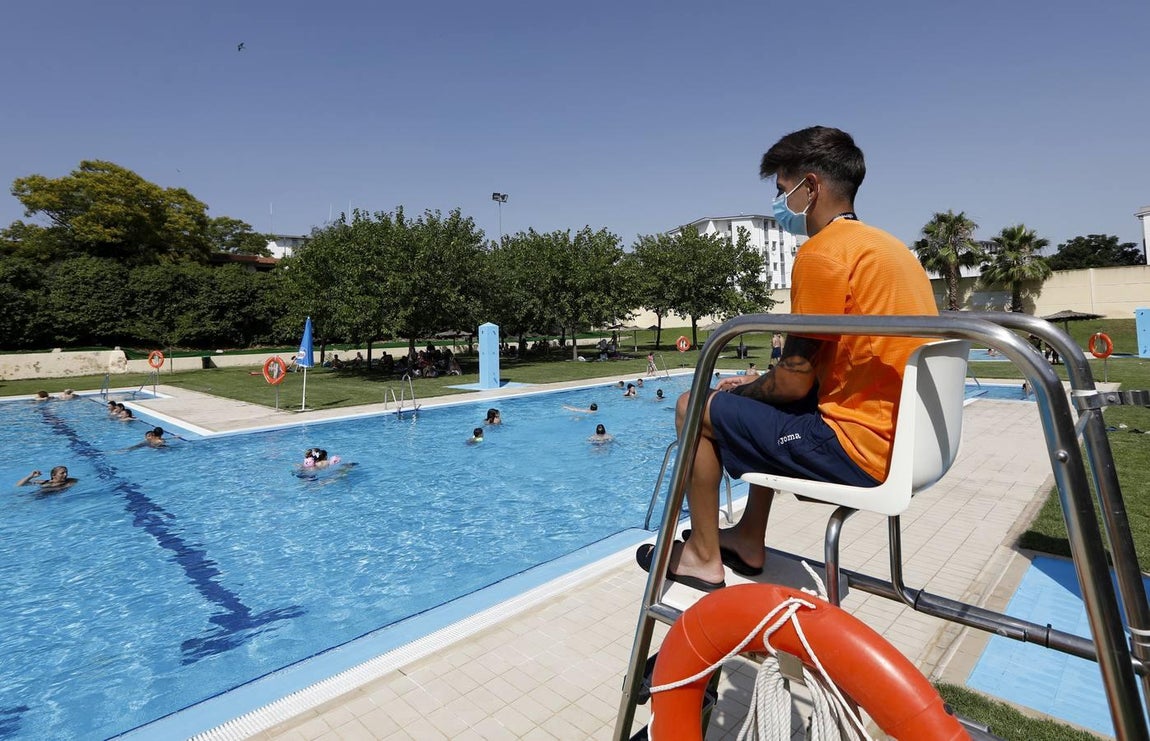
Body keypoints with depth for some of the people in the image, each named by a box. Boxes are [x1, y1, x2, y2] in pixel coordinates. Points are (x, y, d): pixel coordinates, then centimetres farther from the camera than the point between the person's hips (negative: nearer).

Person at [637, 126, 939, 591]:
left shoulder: (823, 251, -16)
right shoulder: (885, 244, 14)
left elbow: (794, 382, -16)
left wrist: (740, 391, 4)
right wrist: (758, 384, 15)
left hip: (859, 448, -10)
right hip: (903, 439, 10)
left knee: (695, 409, -1)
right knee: (767, 406, 29)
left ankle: (704, 557, 13)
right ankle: (748, 540, 31)